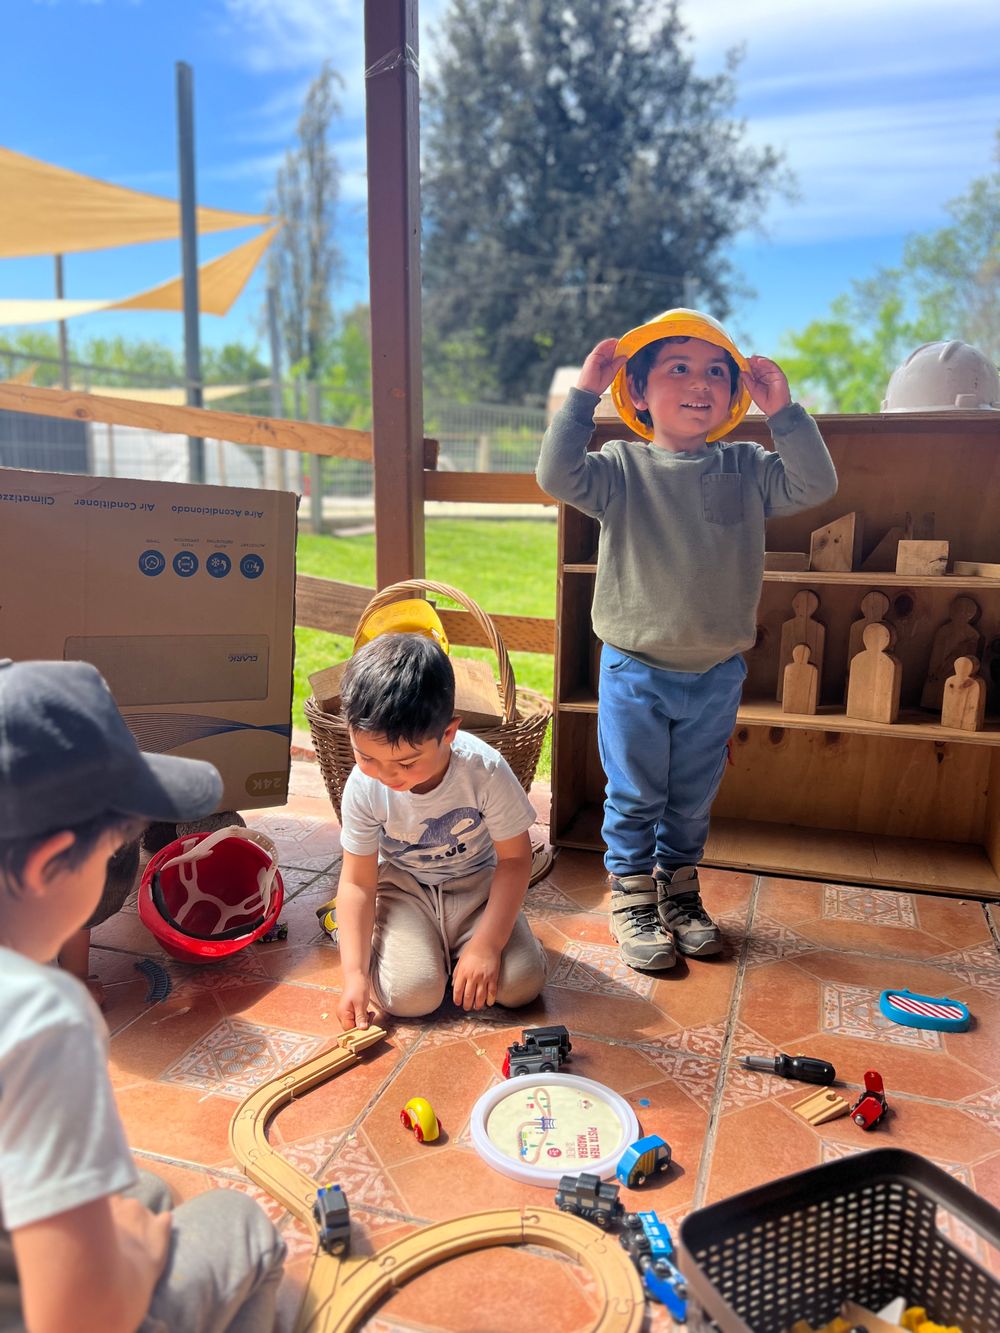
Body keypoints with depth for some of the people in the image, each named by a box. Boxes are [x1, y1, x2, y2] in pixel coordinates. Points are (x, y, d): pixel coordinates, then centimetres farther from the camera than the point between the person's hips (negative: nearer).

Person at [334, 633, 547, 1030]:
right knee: (410, 995, -22)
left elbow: (515, 858, -14)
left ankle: (450, 946, 10)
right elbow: (357, 882, -12)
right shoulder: (363, 788, -23)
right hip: (402, 888, 0)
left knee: (521, 983, -18)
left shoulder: (485, 770, -28)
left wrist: (485, 945, -20)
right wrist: (354, 974, -20)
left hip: (476, 883, 0)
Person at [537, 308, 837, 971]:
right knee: (635, 797, 10)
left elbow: (816, 484, -8)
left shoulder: (746, 469, 1)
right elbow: (558, 475, -21)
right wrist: (584, 393, -23)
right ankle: (633, 900, 28)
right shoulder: (621, 469, -7)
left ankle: (680, 891, 38)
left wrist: (783, 410, -12)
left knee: (694, 798, 18)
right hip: (635, 672, -3)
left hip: (717, 674, 3)